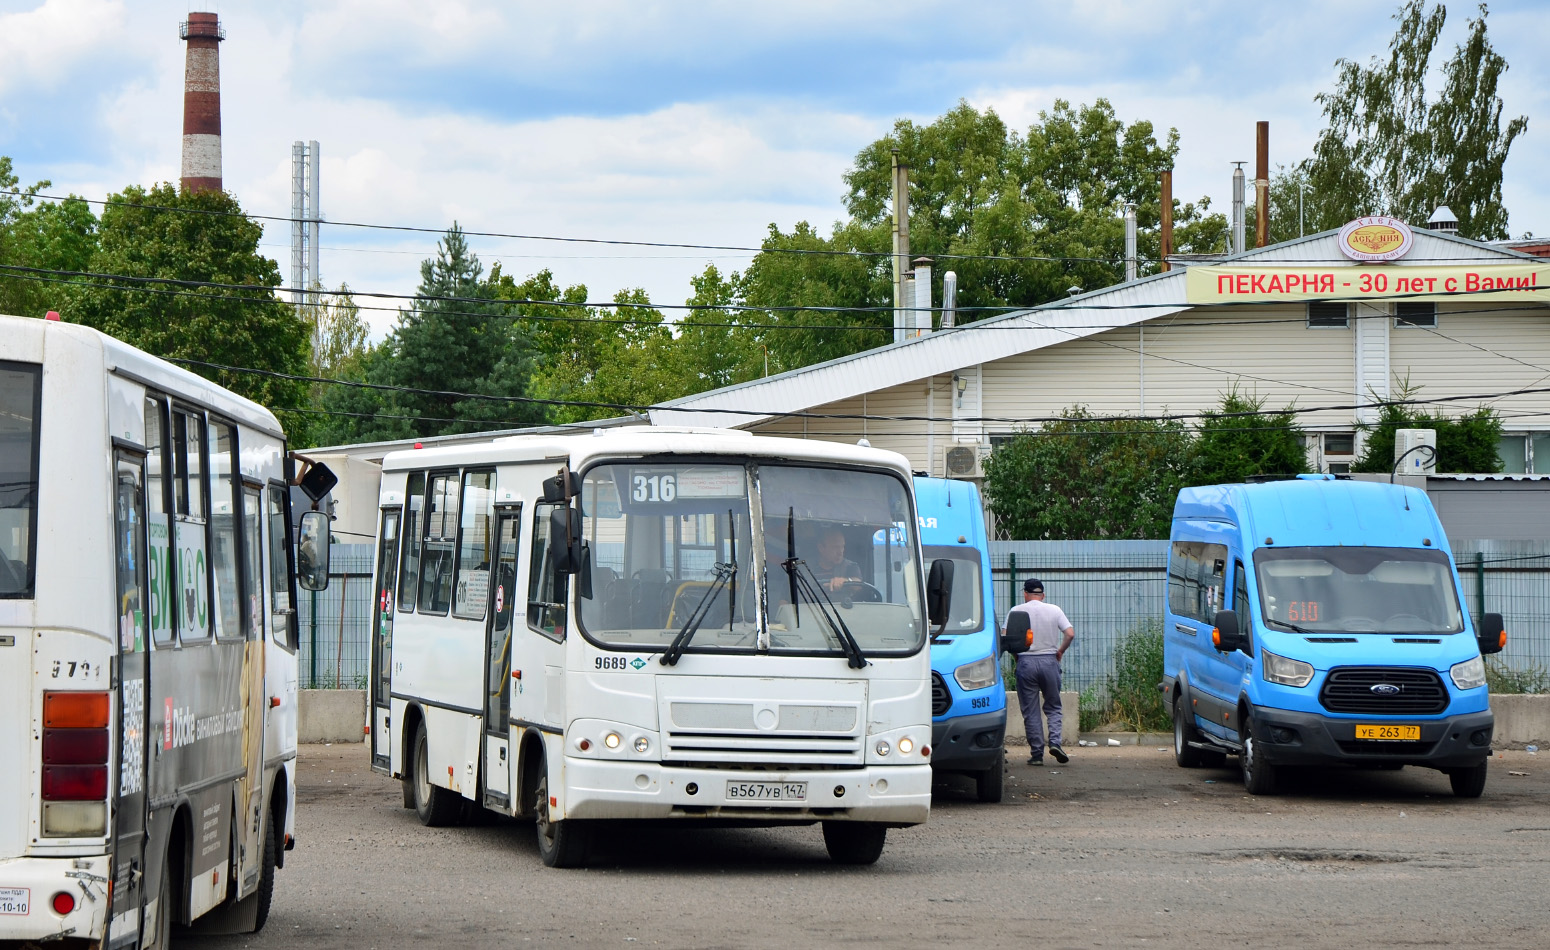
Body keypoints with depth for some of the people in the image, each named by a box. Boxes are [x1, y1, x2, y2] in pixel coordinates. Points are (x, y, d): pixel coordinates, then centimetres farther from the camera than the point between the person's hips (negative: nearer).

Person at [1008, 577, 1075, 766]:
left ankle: (1037, 754, 3)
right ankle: (1055, 742, -9)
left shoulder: (1017, 611, 0)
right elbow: (1070, 634, -3)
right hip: (1049, 661, 1)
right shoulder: (1054, 610, 4)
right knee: (1053, 707, 12)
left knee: (1030, 711, 4)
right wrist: (1060, 651, 12)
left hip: (1026, 661, -1)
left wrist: (1016, 654, 10)